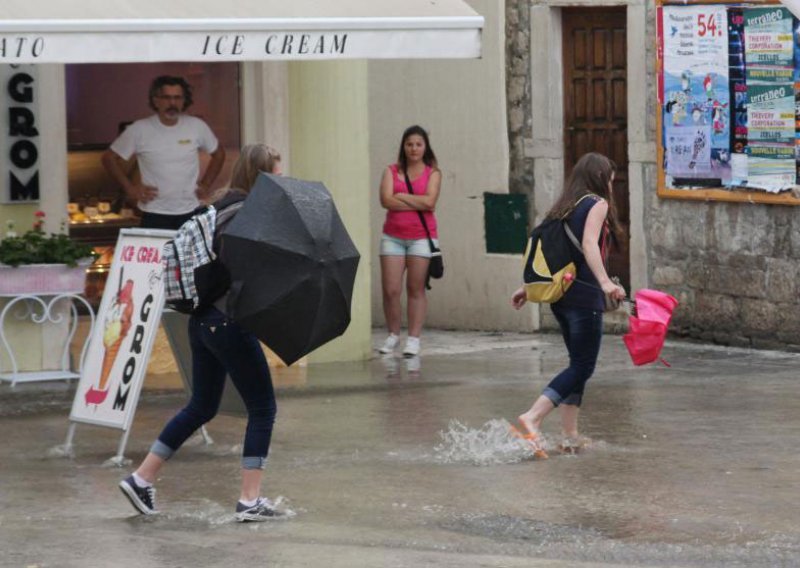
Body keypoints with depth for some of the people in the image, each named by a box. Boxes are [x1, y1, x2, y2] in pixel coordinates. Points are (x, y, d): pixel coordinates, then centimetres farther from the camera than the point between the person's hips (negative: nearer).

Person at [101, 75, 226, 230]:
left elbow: (218, 153, 17)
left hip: (191, 213, 2)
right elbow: (110, 158, 4)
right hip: (155, 216, -2)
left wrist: (206, 184, 9)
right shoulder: (139, 130, -6)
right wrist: (130, 187, -3)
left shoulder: (197, 127, 1)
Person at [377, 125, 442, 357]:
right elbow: (386, 200, -8)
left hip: (421, 237, -2)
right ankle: (393, 335, 11)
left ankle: (414, 339, 1)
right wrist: (418, 204, -10)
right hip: (393, 236, 2)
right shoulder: (392, 171, 8)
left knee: (416, 289, -2)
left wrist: (402, 196, -6)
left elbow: (429, 201, -11)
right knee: (390, 290, -4)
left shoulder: (432, 173, 5)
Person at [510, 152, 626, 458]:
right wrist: (605, 282, -31)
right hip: (584, 295, -8)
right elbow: (589, 244, -21)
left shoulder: (564, 207, 17)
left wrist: (527, 287, 21)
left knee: (578, 364, 15)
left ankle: (570, 436, 11)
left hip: (559, 293, 8)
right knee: (583, 366, -7)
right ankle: (532, 419, -22)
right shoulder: (597, 204, -5)